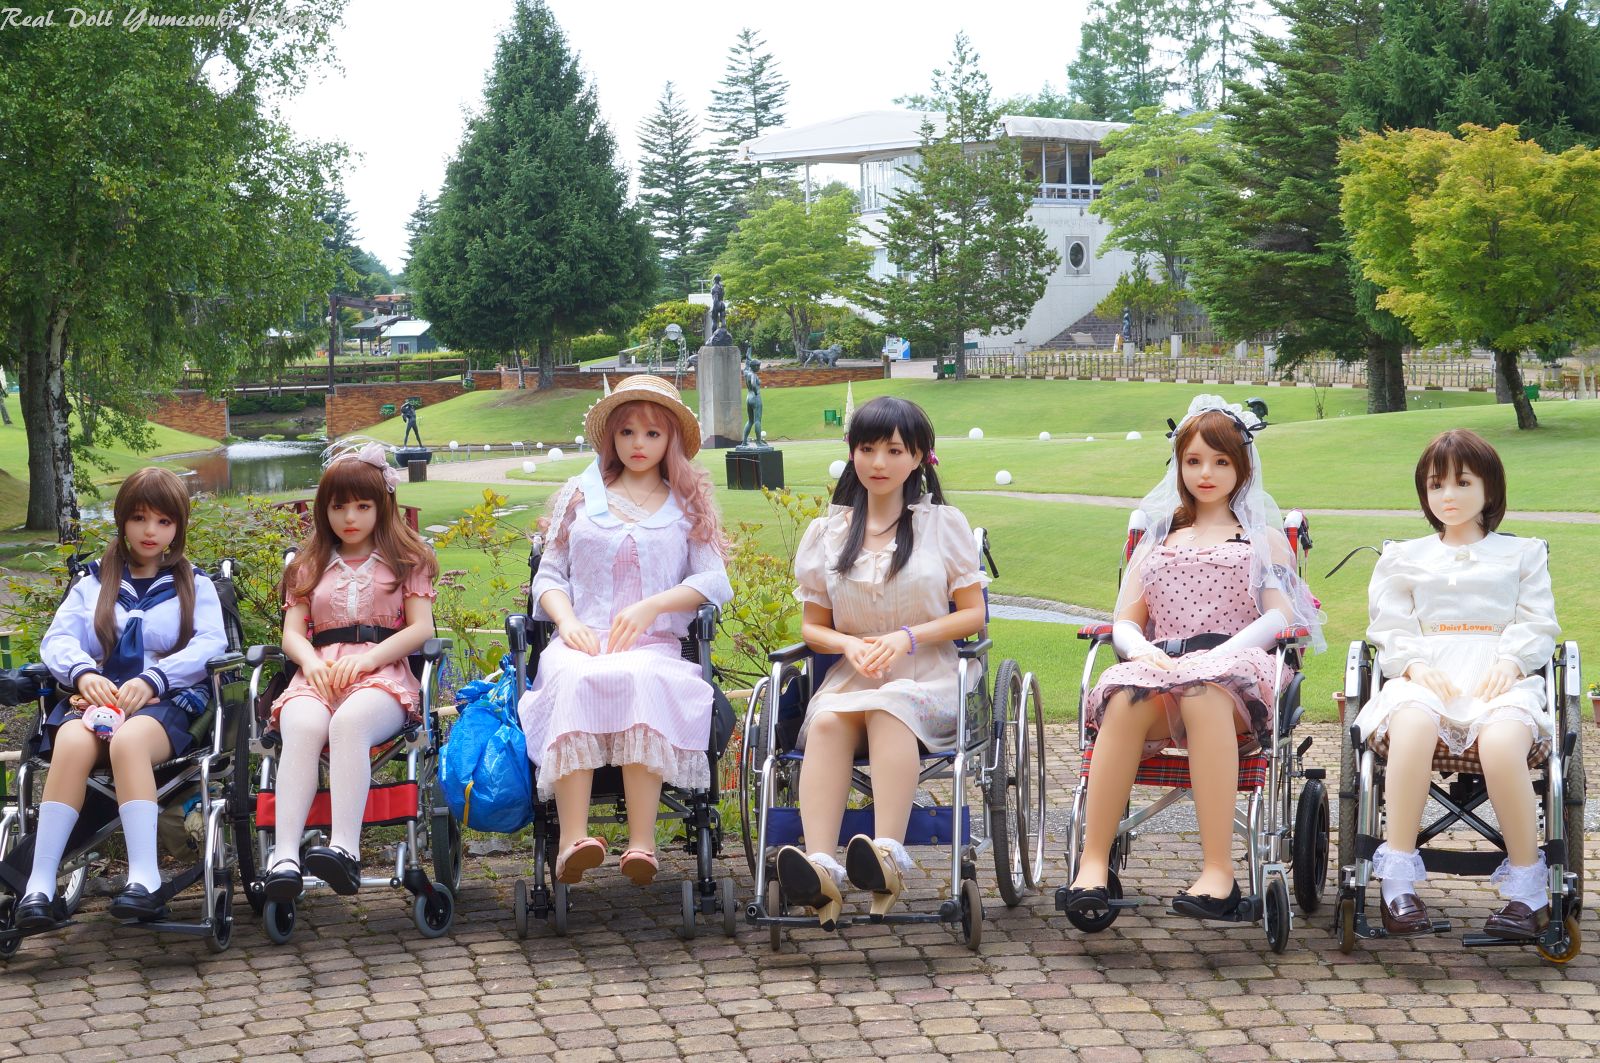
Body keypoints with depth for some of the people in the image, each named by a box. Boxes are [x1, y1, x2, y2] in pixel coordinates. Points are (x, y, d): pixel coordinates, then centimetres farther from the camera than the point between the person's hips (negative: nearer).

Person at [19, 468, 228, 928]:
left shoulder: (194, 585, 18)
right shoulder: (93, 584, 24)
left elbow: (211, 645, 1)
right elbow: (57, 639, 10)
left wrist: (151, 680, -15)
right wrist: (83, 673, -15)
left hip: (169, 701, -2)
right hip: (99, 697, 2)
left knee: (130, 740, -39)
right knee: (73, 743, -35)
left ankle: (144, 878, -47)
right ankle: (40, 884, -41)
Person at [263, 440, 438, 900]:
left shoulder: (405, 560, 20)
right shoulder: (309, 567, 28)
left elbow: (422, 627, 7)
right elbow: (292, 633, 17)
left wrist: (368, 658, -10)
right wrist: (310, 660, -9)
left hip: (382, 673, -2)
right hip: (318, 673, 2)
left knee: (349, 722, -40)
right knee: (303, 728, -36)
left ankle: (345, 847, -54)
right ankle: (284, 855, -53)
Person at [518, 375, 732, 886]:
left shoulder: (687, 503, 20)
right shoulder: (579, 495, 22)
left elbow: (713, 578, 7)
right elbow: (548, 576, 16)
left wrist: (650, 607, -10)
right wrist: (569, 622, -6)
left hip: (655, 644, -1)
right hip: (581, 640, 1)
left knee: (641, 679, -38)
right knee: (576, 680, -37)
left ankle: (642, 844, -45)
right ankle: (573, 840, -48)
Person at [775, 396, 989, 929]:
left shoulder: (944, 524, 11)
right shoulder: (826, 533, 16)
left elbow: (973, 614, 7)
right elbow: (812, 626, 17)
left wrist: (907, 638, -10)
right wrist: (849, 645, -7)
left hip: (927, 682, -2)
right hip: (849, 679, 2)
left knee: (887, 706, -38)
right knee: (827, 721, -34)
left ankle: (888, 854, -54)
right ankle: (820, 866, -53)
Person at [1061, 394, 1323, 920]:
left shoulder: (1262, 537, 24)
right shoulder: (1157, 539, 31)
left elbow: (1279, 614, 6)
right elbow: (1125, 621, 19)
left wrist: (1214, 655, -13)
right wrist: (1142, 648, -8)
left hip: (1235, 665, -2)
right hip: (1162, 668, 2)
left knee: (1204, 693, -42)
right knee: (1128, 697, -38)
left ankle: (1218, 872, -49)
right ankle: (1093, 862, -41)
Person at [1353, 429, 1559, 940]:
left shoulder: (1522, 554, 26)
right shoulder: (1404, 558, 27)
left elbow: (1538, 625, 12)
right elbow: (1389, 628, 14)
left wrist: (1511, 662, -10)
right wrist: (1415, 664, -9)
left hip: (1500, 677, -1)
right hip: (1425, 674, 1)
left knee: (1501, 742, -40)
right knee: (1412, 727, -40)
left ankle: (1526, 885, -26)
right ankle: (1397, 880, -38)